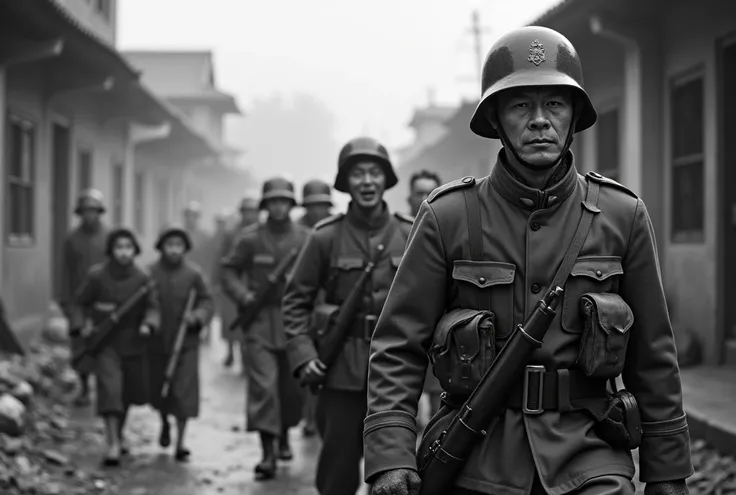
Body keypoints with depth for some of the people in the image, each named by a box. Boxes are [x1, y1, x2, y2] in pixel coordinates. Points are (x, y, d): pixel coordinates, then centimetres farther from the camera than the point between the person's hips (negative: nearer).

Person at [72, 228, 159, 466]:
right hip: (105, 342, -3)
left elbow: (152, 306, -3)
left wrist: (148, 324, -22)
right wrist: (84, 323, -10)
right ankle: (113, 444, -19)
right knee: (110, 389, -18)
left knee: (132, 392, 15)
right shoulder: (97, 275, -9)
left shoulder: (142, 279, -5)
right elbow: (82, 303, 5)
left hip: (132, 343, 3)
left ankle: (118, 434, 40)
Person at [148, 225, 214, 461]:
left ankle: (180, 442, 1)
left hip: (186, 343, -1)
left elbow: (207, 303, 0)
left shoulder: (193, 274, -3)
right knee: (158, 390, 12)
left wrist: (196, 317, -18)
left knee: (184, 392, -7)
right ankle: (165, 423, 43)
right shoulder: (150, 273, -3)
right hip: (156, 342, 1)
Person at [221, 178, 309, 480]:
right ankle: (267, 453, -12)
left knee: (292, 385, 13)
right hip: (260, 321, -2)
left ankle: (284, 436, 37)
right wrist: (242, 295, -11)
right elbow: (229, 270, 5)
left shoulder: (305, 238, 3)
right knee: (263, 385, -12)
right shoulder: (250, 238, -1)